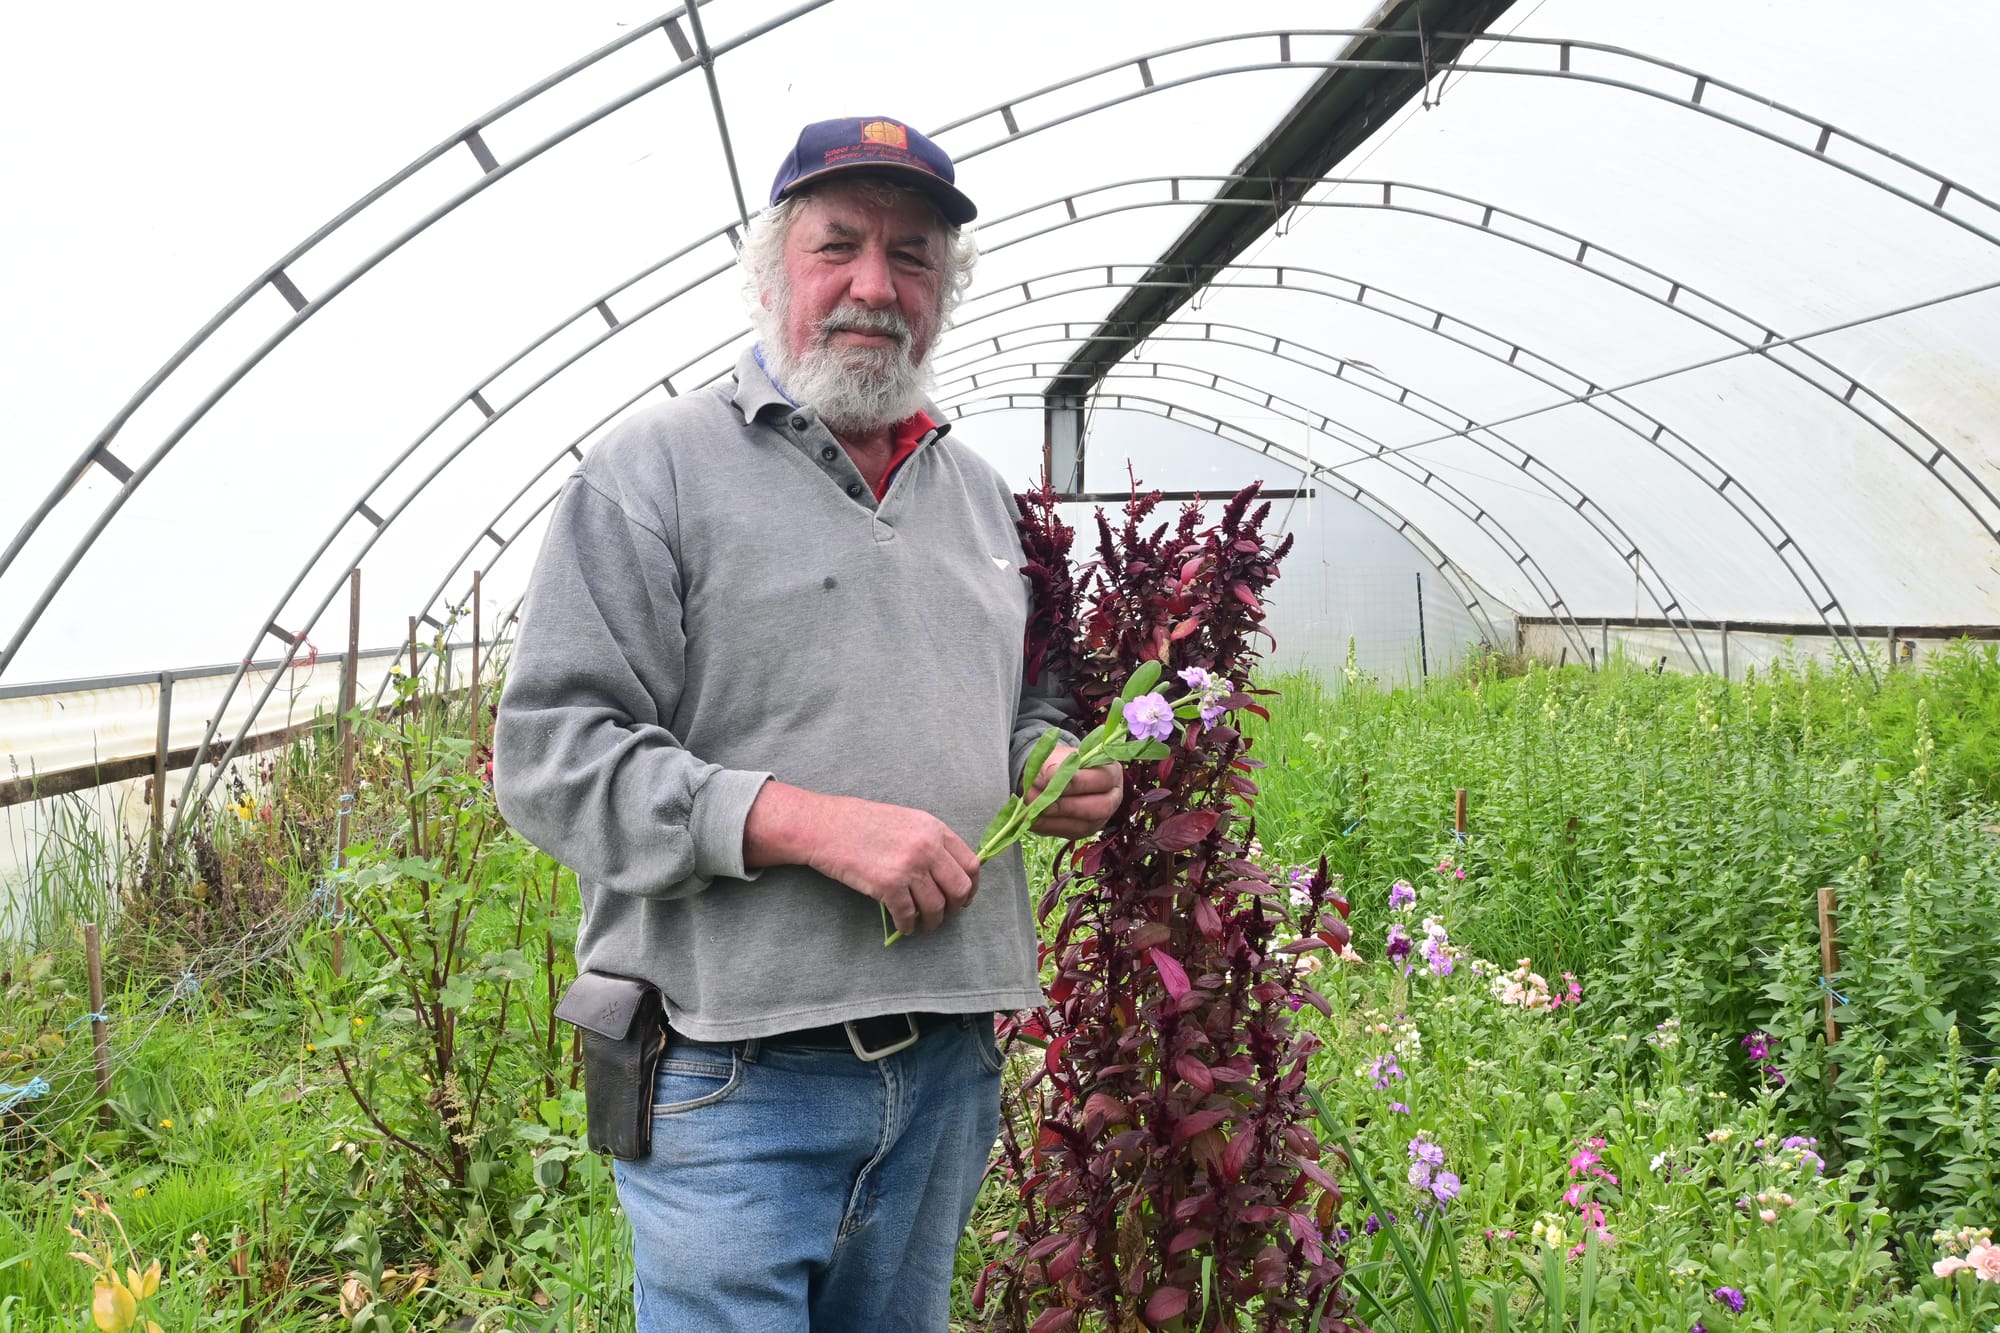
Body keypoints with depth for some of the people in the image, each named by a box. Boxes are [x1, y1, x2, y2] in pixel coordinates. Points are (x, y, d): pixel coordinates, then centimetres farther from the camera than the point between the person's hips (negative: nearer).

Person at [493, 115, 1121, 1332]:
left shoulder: (982, 492, 14)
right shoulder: (659, 469, -5)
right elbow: (551, 756, -11)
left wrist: (1050, 764, 2)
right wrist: (810, 822, -21)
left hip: (949, 1068, 6)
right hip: (735, 1078, -5)